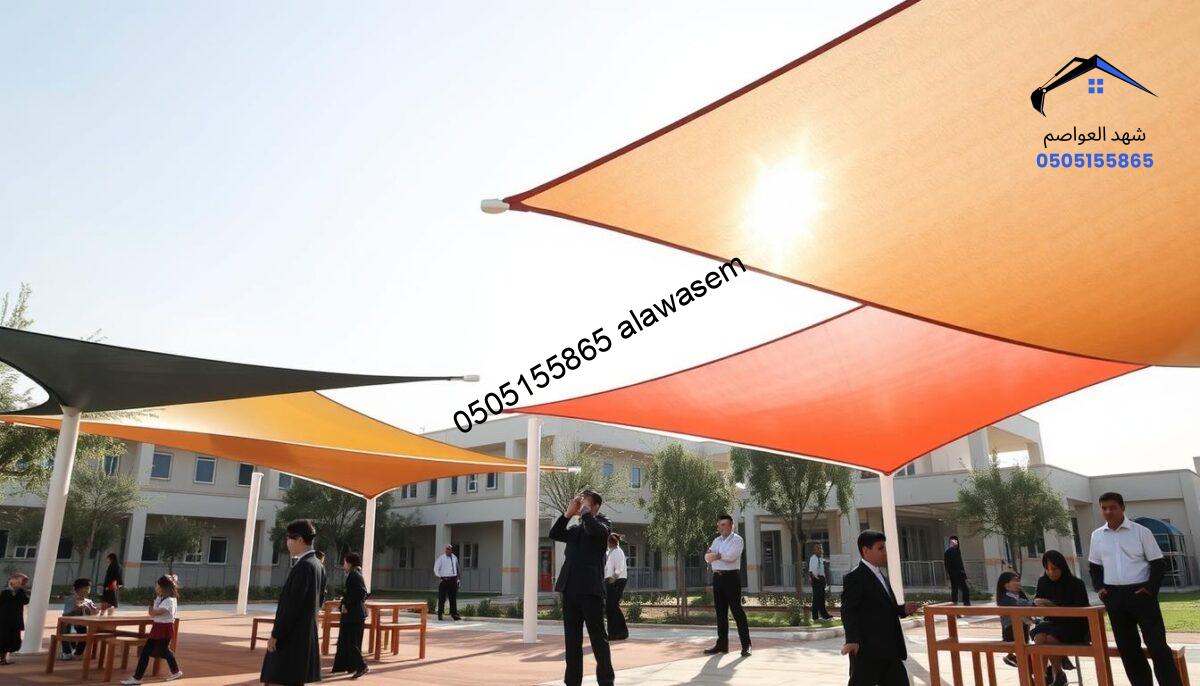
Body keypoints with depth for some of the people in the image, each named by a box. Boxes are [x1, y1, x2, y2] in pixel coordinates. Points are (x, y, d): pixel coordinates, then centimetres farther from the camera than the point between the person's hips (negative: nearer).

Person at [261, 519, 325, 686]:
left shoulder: (303, 566, -18)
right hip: (307, 635, 9)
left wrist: (275, 635, -15)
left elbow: (292, 605, -21)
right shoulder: (318, 566, 11)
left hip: (291, 637, -9)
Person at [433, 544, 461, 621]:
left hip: (453, 580, 4)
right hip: (444, 580, -4)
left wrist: (457, 578, 17)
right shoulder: (441, 558, -3)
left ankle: (454, 614, 5)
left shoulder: (454, 557, 12)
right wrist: (440, 577, -11)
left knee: (453, 598, 3)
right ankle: (440, 614, 8)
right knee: (442, 598, -1)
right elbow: (436, 569, -2)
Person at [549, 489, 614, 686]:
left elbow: (598, 530, -19)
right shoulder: (575, 529, 21)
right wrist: (569, 512, 3)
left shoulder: (602, 523, 3)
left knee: (598, 637, -1)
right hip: (570, 589, 6)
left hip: (590, 589, -6)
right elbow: (554, 534, 10)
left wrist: (585, 511, -5)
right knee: (572, 639, 8)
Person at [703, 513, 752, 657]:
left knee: (736, 610, -7)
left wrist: (716, 555, -4)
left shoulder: (737, 539, -3)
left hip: (731, 576, -7)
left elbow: (731, 556, -19)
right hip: (717, 577, 7)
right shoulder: (716, 540, 18)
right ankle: (722, 644, 15)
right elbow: (708, 557, 9)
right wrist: (721, 555, -12)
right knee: (721, 611, 9)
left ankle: (746, 645, -3)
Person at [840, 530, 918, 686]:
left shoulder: (880, 575, 19)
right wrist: (852, 639, -30)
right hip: (866, 650, -9)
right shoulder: (854, 577, -11)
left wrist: (903, 609, 9)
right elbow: (848, 611, -18)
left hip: (889, 649, 9)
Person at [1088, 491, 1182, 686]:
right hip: (1113, 597, 4)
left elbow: (1159, 564, -1)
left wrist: (1150, 588, -11)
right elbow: (1094, 566, 17)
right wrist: (1099, 587, 3)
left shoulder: (1141, 531, -3)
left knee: (1157, 645, -6)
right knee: (1127, 647, 9)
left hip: (1140, 593, -4)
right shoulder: (1097, 535, 8)